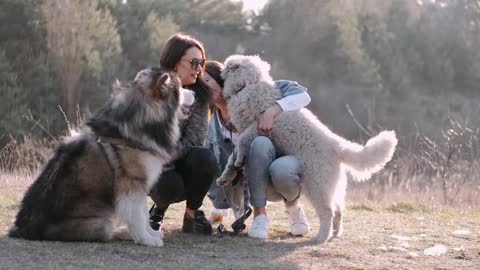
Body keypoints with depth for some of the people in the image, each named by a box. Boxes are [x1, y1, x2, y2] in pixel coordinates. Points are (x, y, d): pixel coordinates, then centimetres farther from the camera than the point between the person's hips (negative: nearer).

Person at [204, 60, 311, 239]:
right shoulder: (213, 125, 9)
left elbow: (302, 95, -13)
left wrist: (272, 111, -28)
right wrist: (219, 208, 20)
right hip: (260, 181, 3)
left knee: (281, 171, -41)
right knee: (260, 142, -32)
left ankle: (293, 206, -5)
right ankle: (259, 215, -22)